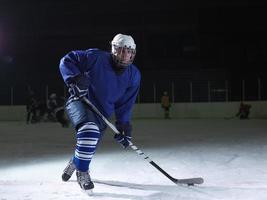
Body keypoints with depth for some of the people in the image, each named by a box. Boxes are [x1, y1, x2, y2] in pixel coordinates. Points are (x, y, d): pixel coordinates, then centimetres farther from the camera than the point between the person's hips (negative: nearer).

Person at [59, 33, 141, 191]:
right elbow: (67, 61, -12)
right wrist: (74, 79, -28)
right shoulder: (96, 58, -19)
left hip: (102, 114, 5)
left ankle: (74, 163, 51)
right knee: (90, 130, -35)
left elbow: (125, 104, 0)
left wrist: (124, 126, -7)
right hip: (80, 102, -5)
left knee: (88, 149, 12)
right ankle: (82, 172, -15)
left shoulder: (134, 76, -5)